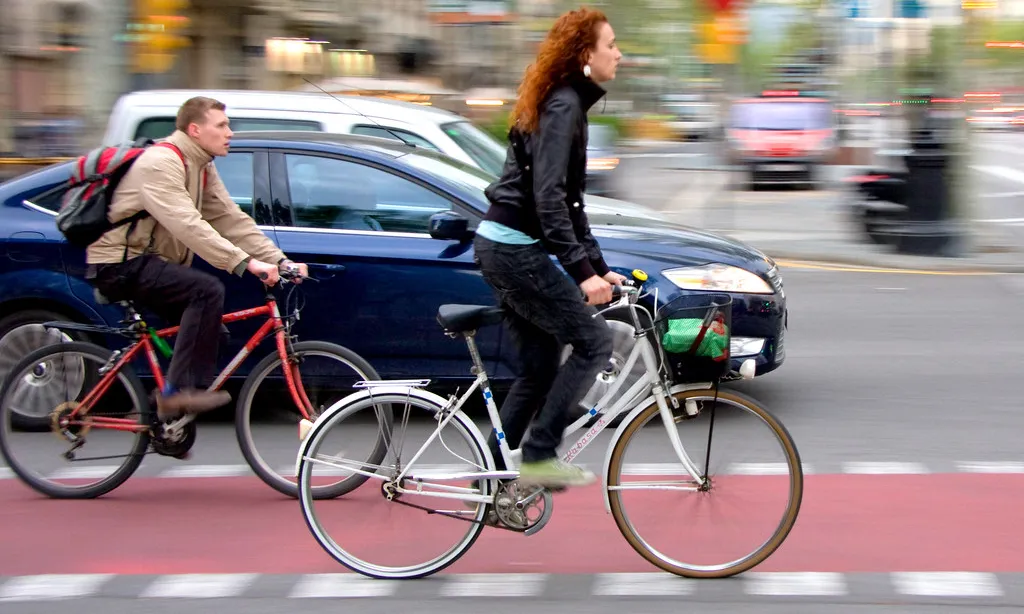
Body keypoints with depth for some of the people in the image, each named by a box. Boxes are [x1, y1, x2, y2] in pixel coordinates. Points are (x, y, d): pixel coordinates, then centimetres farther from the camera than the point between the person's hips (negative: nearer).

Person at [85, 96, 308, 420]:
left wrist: (279, 261, -8)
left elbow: (232, 220, 5)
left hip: (150, 262, 10)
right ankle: (179, 389, -23)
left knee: (207, 325, 2)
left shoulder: (202, 168, 11)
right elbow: (187, 224, -32)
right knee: (207, 291, -25)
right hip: (120, 263, -10)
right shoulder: (160, 163, -20)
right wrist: (245, 262, -39)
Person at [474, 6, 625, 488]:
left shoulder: (565, 103, 16)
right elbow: (547, 197, -24)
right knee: (593, 341, -8)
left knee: (539, 369, 12)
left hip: (506, 248, 10)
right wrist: (582, 271, -28)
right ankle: (539, 457, -6)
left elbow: (568, 200, 20)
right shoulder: (563, 106, -15)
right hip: (514, 250, -10)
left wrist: (598, 265, 18)